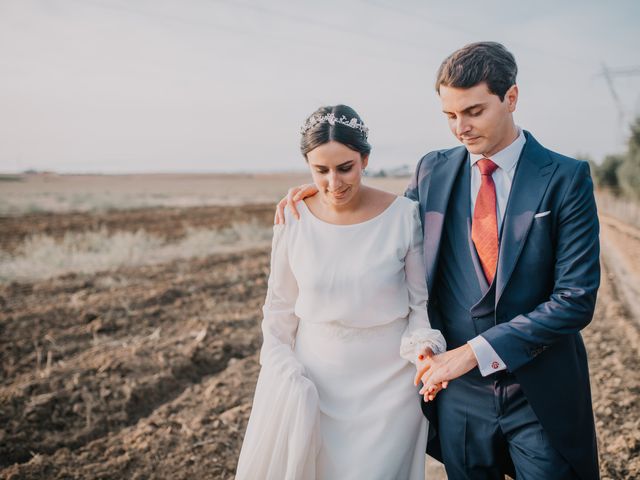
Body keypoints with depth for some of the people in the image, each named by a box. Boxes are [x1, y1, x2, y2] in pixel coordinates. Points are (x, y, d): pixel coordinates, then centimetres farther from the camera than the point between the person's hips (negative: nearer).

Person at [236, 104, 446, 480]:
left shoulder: (404, 216, -11)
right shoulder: (293, 220, -6)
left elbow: (421, 302, -1)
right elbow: (280, 313, 5)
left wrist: (423, 348, -19)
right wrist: (284, 382, 0)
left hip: (387, 388, -1)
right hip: (313, 385, 2)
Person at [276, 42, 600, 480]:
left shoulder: (566, 178, -9)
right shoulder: (433, 172, 1)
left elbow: (576, 298, -14)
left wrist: (475, 351, -18)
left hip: (542, 393, -2)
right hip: (460, 390, 3)